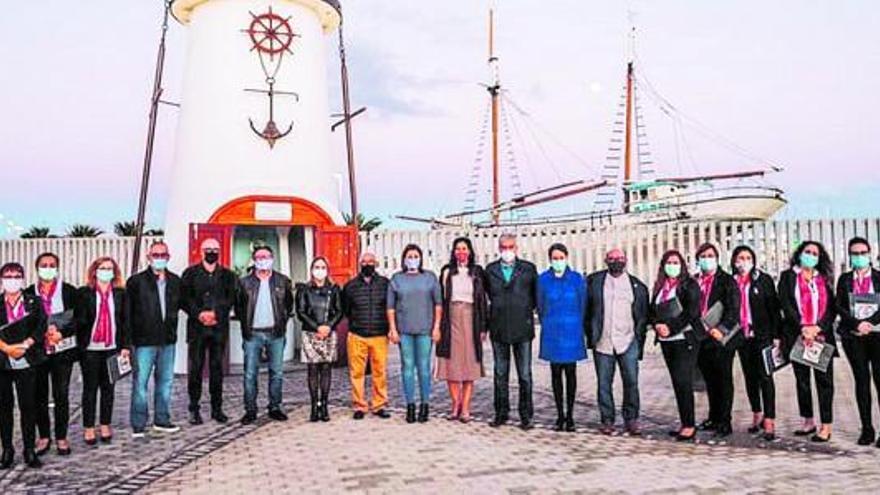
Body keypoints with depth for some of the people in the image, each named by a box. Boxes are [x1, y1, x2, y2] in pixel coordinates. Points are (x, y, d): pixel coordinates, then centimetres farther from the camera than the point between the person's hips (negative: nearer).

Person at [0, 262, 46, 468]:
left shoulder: (34, 302, 7)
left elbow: (41, 327, -2)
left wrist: (24, 346, -13)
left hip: (26, 361, -1)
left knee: (27, 405, 0)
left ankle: (29, 450, 7)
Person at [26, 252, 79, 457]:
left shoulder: (69, 291, 3)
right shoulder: (28, 293, 7)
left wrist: (61, 333, -14)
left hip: (62, 351, -2)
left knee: (61, 395, 2)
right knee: (39, 396, 7)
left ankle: (61, 437, 12)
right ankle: (44, 436, 20)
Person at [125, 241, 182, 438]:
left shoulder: (175, 281, 9)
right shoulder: (136, 281, -3)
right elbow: (127, 312, -4)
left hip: (168, 340, 4)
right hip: (144, 341, -4)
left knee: (166, 381, 10)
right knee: (140, 382, -2)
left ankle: (162, 420, 22)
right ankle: (138, 425, 8)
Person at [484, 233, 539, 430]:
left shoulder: (528, 269, 2)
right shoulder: (490, 270, 7)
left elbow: (536, 295, 9)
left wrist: (527, 311, 5)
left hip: (522, 329, -2)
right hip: (498, 330, 2)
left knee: (525, 375, 2)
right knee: (500, 374, 10)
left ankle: (526, 416, 10)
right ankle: (501, 413, 19)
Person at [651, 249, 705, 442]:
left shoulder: (689, 285, -3)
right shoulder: (659, 287, 14)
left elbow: (692, 311, -13)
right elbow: (652, 311, 13)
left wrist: (671, 328, -16)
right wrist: (658, 325, -7)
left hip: (685, 339, -6)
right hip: (666, 341, 6)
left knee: (683, 381, -9)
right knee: (677, 383, 9)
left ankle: (689, 426, -4)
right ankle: (684, 424, 15)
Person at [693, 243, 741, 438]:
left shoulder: (727, 281, -3)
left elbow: (733, 309, -11)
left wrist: (722, 329, -23)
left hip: (721, 338, -5)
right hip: (701, 339, 5)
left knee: (724, 380, 2)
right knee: (710, 380, 14)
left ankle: (725, 422, 7)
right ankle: (714, 417, 25)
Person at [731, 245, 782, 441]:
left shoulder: (764, 279, 0)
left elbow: (773, 307, -2)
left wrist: (775, 335, -7)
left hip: (762, 334, -3)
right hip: (742, 336, 3)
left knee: (765, 376, -7)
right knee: (750, 377, 11)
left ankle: (769, 421, -8)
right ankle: (757, 416, 23)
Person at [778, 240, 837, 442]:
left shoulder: (824, 280, 13)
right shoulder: (788, 277, 8)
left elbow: (832, 309, 5)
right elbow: (786, 305, -2)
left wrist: (817, 328, -11)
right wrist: (803, 328, -12)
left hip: (822, 336, 1)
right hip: (797, 335, 0)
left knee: (824, 380, -3)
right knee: (802, 380, 6)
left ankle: (826, 426, -1)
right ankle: (808, 422, 15)